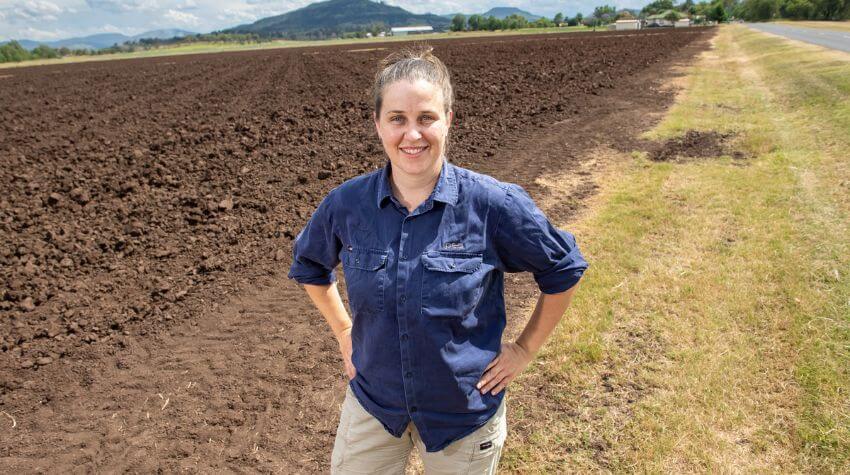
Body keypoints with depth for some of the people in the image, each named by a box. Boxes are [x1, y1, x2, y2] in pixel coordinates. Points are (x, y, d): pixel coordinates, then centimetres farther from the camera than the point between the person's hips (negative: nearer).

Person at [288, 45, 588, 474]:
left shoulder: (493, 204, -20)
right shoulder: (345, 204, -12)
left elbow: (564, 270, -5)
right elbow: (309, 266, 10)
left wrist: (525, 349, -3)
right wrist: (343, 333, 6)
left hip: (465, 412, -2)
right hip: (372, 403, 3)